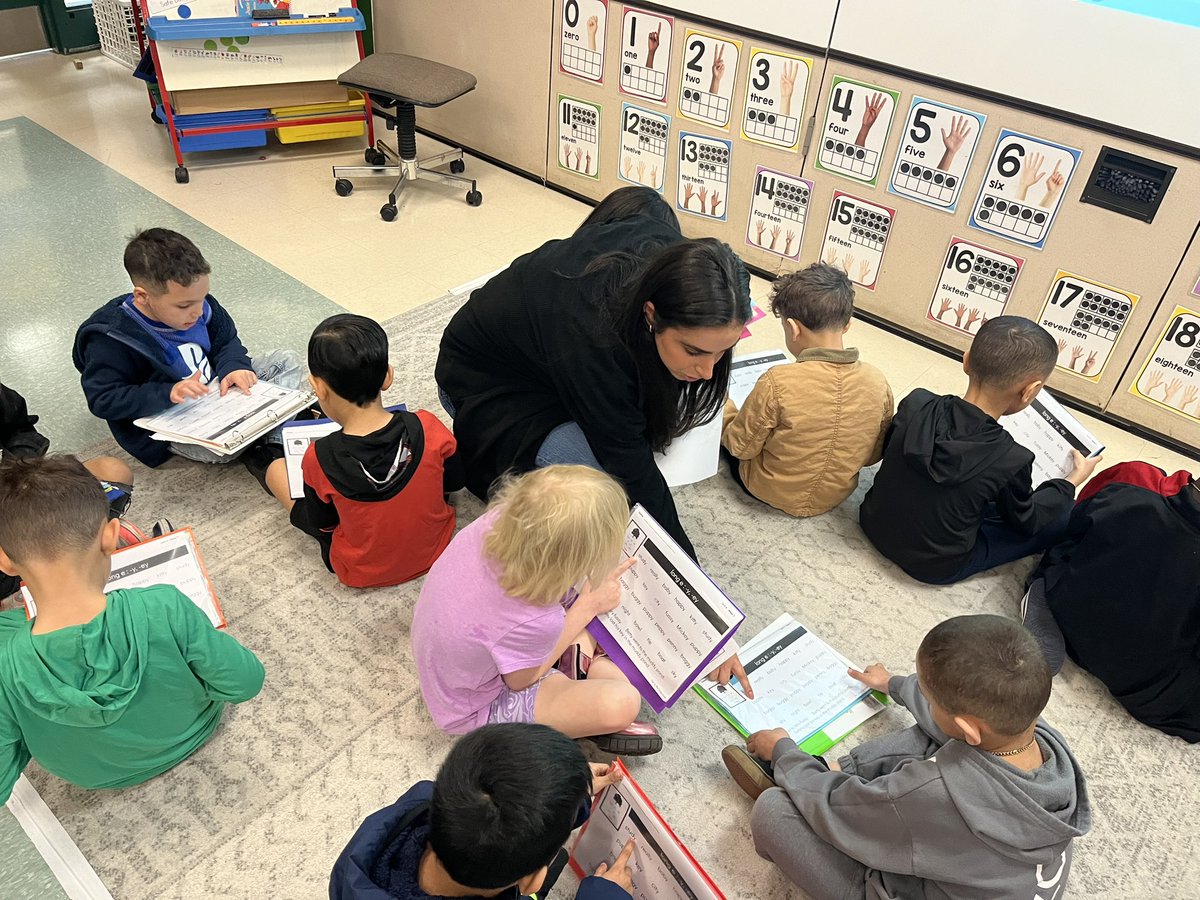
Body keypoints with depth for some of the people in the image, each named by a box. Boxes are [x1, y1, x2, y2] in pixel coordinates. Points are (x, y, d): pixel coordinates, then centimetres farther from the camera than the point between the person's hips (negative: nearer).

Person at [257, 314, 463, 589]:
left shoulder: (320, 459, -28)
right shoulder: (427, 428, -25)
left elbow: (321, 524, -9)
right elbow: (454, 481, -6)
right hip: (435, 548, 3)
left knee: (277, 469, 14)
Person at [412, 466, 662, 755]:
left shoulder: (498, 518, -29)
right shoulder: (534, 623, -43)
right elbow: (520, 680, -16)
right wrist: (589, 606, -13)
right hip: (478, 708, -7)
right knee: (623, 704, -25)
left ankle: (584, 661, 5)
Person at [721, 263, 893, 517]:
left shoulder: (777, 383, -31)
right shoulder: (878, 382, -18)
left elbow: (740, 446, -16)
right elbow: (874, 455, -3)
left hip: (766, 490, -4)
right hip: (836, 496, 5)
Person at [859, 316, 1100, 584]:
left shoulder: (916, 404, -18)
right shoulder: (1011, 460, -26)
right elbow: (1024, 522, -5)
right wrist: (1074, 480, 11)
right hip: (934, 568, -5)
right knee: (1064, 515, 8)